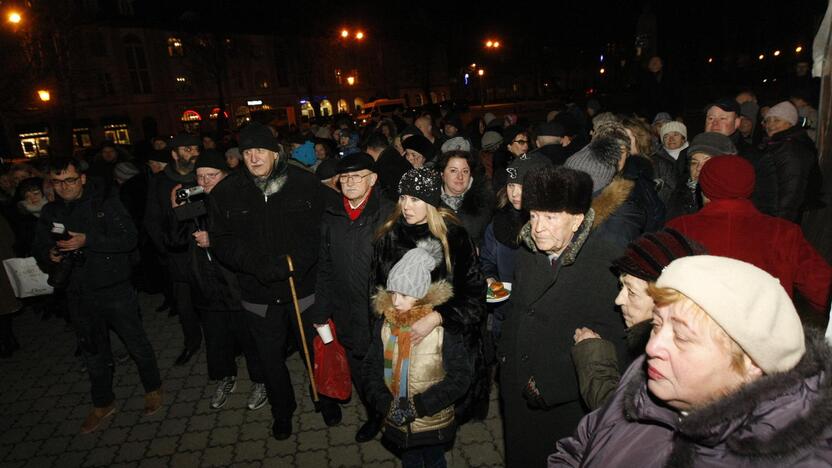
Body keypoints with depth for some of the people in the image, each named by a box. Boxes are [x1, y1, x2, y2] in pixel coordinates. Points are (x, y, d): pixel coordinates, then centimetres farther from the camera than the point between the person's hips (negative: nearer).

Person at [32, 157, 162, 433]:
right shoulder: (50, 212, 5)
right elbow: (39, 247, 12)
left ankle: (152, 388, 32)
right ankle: (103, 403, 37)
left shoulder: (105, 201, -8)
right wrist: (49, 255, -10)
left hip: (114, 289, -4)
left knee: (137, 343, 9)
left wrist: (88, 240, -27)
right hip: (78, 294, 4)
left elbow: (129, 239, -17)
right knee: (93, 352, 18)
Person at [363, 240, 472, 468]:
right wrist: (386, 402, -16)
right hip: (398, 422, 3)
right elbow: (372, 367, -1)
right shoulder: (384, 323, -9)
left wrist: (419, 405, -20)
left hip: (433, 422, -3)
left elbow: (461, 376, -18)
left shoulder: (442, 326, -21)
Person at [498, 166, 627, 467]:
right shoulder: (528, 253, 0)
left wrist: (551, 386, -20)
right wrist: (505, 357, 9)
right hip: (517, 391, 6)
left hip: (566, 404, -6)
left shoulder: (607, 264, -23)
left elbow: (614, 341, -23)